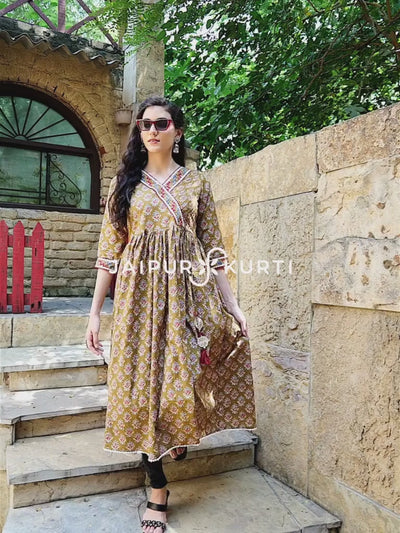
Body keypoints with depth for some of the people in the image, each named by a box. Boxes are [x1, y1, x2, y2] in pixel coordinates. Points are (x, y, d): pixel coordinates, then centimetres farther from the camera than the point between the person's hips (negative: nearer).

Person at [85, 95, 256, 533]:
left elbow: (212, 249, 5)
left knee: (180, 380, 3)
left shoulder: (196, 183, 8)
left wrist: (232, 305, -2)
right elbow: (109, 251, 5)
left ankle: (180, 434, 40)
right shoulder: (125, 182, 9)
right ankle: (158, 492, 18)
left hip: (186, 296, 0)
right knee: (142, 389, 2)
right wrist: (95, 312, 1)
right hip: (138, 297, 1)